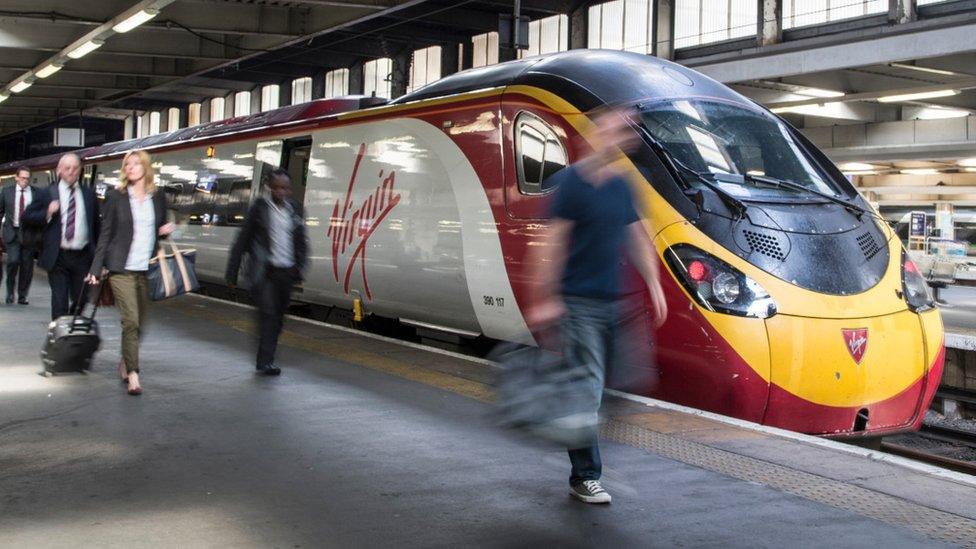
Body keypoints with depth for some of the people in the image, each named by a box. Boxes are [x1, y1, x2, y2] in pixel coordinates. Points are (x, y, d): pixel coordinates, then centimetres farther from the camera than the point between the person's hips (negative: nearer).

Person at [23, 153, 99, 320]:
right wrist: (47, 213, -16)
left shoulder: (89, 195, 9)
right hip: (58, 257, -2)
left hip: (83, 257, 2)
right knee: (60, 301, -4)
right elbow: (27, 217, 2)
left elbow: (96, 225, 14)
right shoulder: (47, 193, 3)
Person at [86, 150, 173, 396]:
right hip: (122, 268, -3)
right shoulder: (115, 197, 2)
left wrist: (166, 230, -1)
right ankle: (132, 374, -8)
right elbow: (105, 235, 1)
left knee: (138, 323, 9)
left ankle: (125, 363, 31)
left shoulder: (158, 197, 10)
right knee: (131, 320, -13)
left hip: (147, 269, 4)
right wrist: (96, 269, -3)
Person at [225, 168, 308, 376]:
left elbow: (301, 243, 18)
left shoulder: (295, 209, 11)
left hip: (286, 272, 4)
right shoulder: (260, 208, -1)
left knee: (278, 319, 7)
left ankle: (265, 362, 17)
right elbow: (242, 241, 1)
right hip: (264, 271, -4)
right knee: (268, 314, -15)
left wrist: (299, 269, 7)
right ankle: (266, 362, -16)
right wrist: (232, 273, 0)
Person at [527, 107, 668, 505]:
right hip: (577, 301, -7)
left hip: (609, 300, 7)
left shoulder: (621, 185, 13)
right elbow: (553, 241, -14)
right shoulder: (572, 181, -11)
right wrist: (546, 299, -17)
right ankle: (584, 476, 3)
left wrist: (654, 285, 12)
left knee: (592, 383, 12)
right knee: (587, 386, -6)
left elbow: (636, 238, 19)